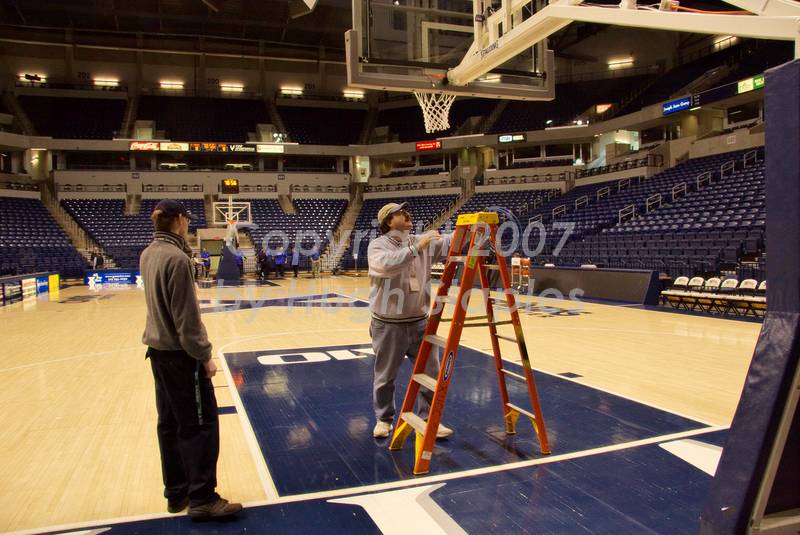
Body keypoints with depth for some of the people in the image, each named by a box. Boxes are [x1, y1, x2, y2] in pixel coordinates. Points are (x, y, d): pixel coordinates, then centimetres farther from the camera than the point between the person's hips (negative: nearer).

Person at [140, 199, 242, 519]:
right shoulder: (176, 258, -19)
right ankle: (202, 499, 4)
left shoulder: (148, 255, 7)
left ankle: (177, 493, 24)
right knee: (200, 424, -2)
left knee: (170, 423, 14)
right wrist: (204, 355, -14)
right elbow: (186, 316, -20)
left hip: (158, 350, 9)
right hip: (180, 353, -9)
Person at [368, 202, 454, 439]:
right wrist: (416, 248, -33)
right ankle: (383, 419, 30)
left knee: (431, 374, 7)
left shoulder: (423, 242, 7)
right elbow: (386, 264, -29)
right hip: (389, 325, -4)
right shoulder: (377, 245, -8)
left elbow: (448, 243, -4)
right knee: (385, 376, 11)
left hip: (420, 321, 4)